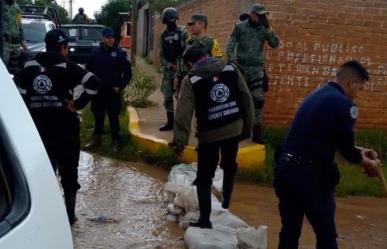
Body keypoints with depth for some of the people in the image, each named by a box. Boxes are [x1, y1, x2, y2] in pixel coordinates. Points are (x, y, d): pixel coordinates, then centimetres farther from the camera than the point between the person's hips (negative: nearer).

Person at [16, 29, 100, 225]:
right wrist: (78, 104, -12)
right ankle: (69, 214, 17)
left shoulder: (29, 67, 4)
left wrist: (33, 113, 7)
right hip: (65, 129, -3)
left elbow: (21, 96, 2)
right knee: (69, 173, 10)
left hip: (39, 129, 3)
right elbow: (93, 83, -21)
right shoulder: (67, 67, -8)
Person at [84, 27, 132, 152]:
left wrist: (120, 87, -7)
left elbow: (127, 72, -3)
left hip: (113, 92, -3)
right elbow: (88, 69, 12)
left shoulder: (120, 53, -4)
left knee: (113, 117, 4)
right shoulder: (96, 53, 3)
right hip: (98, 91, 3)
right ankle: (96, 139, 23)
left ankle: (116, 141, 14)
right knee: (98, 116, 11)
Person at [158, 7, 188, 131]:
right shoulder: (163, 35, 11)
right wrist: (170, 65, -6)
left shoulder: (182, 32, -4)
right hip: (167, 69, 6)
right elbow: (161, 54, 9)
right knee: (167, 96, 9)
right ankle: (170, 122, 19)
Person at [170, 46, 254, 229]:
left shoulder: (191, 80, -8)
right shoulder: (230, 69, 2)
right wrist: (247, 126, 11)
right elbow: (246, 98, 4)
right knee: (229, 166, 26)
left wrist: (179, 141, -10)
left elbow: (184, 113, -14)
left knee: (204, 177, 5)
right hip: (234, 128, 4)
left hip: (209, 134, -4)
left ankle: (205, 220, 7)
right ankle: (226, 203, 37)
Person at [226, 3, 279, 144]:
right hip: (241, 67, -2)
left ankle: (256, 132, 0)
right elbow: (230, 46, -2)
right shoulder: (240, 27, -2)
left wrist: (268, 28, -13)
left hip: (257, 69, 2)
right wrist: (233, 62, -13)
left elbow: (275, 45, -4)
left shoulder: (264, 29, 4)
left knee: (258, 100, -4)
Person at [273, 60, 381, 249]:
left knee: (289, 230, 17)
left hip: (285, 168, 8)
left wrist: (359, 152, 26)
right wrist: (369, 164, 13)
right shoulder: (344, 103, -9)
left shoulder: (315, 95, 17)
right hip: (309, 174, -8)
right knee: (326, 234, 8)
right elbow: (346, 149, -7)